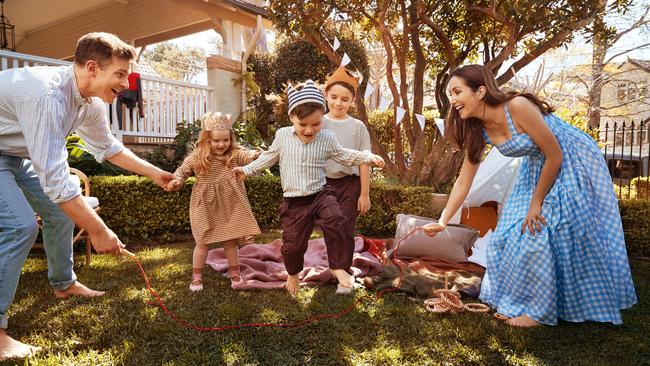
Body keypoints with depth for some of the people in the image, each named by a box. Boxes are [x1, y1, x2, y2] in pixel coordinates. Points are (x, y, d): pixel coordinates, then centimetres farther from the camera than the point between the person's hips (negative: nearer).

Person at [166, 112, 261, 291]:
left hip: (229, 206, 0)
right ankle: (196, 277, 25)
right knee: (203, 242, 10)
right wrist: (176, 180, -13)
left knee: (230, 241, 12)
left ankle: (235, 274, 30)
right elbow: (183, 170, 8)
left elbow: (247, 155, -28)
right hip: (205, 206, 0)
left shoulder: (235, 155, -9)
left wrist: (254, 154, -52)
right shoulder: (196, 157, -5)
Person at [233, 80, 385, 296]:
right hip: (294, 201, 1)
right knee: (293, 243, 7)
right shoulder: (282, 136, -2)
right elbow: (269, 157, 14)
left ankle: (338, 267, -11)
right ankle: (293, 274, 39)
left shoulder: (327, 138, -3)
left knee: (334, 220, -29)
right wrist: (247, 169, 16)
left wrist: (369, 157, 1)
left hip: (321, 194, 0)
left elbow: (344, 156, 12)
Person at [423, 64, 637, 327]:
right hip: (536, 167, 7)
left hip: (573, 163, -7)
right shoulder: (478, 130, -10)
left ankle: (539, 310, 9)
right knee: (516, 232, 6)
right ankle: (520, 300, 24)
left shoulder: (518, 106, -32)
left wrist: (536, 203, -16)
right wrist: (442, 222, -8)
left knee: (542, 233, -8)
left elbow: (555, 156, -23)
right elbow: (463, 182, -5)